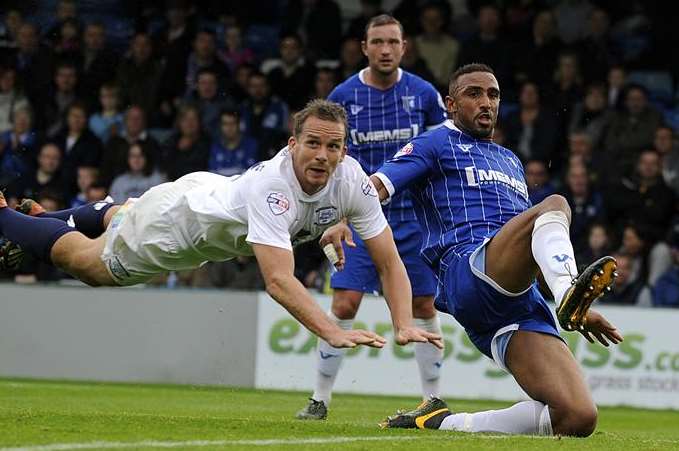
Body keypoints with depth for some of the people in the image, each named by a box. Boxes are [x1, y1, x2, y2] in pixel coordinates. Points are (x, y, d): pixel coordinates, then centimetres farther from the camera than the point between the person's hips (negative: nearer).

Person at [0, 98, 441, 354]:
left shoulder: (351, 180, -30)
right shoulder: (271, 184, -47)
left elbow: (389, 261, -25)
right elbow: (278, 280, -55)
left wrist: (404, 325, -40)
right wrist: (333, 332, -66)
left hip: (214, 195, 6)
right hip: (176, 215, -6)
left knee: (121, 219, 35)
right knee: (79, 258, 16)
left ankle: (43, 216, 61)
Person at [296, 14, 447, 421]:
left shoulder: (423, 94, -1)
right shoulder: (343, 97, -2)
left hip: (414, 216, 1)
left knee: (424, 308, 3)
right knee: (343, 306, -10)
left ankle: (433, 400, 15)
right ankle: (320, 399, 1)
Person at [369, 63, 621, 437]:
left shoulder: (511, 161, 36)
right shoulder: (435, 145, 17)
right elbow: (377, 187, 1)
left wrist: (579, 312, 35)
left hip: (524, 301, 6)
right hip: (468, 270, -6)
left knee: (579, 419, -15)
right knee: (554, 206, -31)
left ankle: (445, 422, -5)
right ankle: (569, 294, -61)